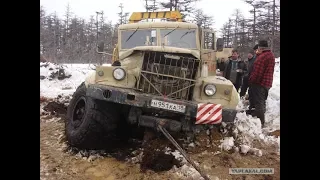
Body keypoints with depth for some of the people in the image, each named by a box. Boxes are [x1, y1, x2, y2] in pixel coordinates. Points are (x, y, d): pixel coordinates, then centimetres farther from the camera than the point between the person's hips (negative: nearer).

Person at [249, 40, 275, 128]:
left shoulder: (262, 57, -20)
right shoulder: (271, 55, 13)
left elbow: (257, 72, -23)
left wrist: (252, 80, -11)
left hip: (259, 83, -10)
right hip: (267, 83, 10)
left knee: (258, 103, -5)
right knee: (262, 102, 19)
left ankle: (260, 122, -2)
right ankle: (260, 121, 30)